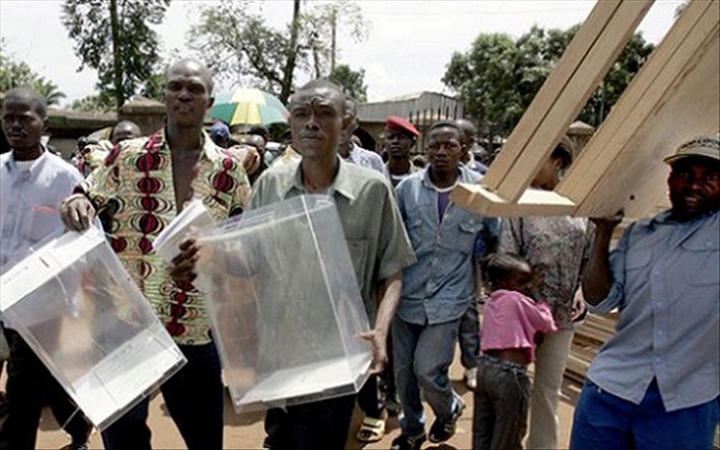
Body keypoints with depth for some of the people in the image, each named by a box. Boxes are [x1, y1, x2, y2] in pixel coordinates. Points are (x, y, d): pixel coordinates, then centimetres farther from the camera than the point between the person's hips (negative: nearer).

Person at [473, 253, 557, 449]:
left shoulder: (491, 302, 13)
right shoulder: (517, 300, -9)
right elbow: (546, 323, 0)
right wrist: (538, 299, 12)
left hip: (486, 366, 8)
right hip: (509, 373, -8)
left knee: (482, 433, 18)